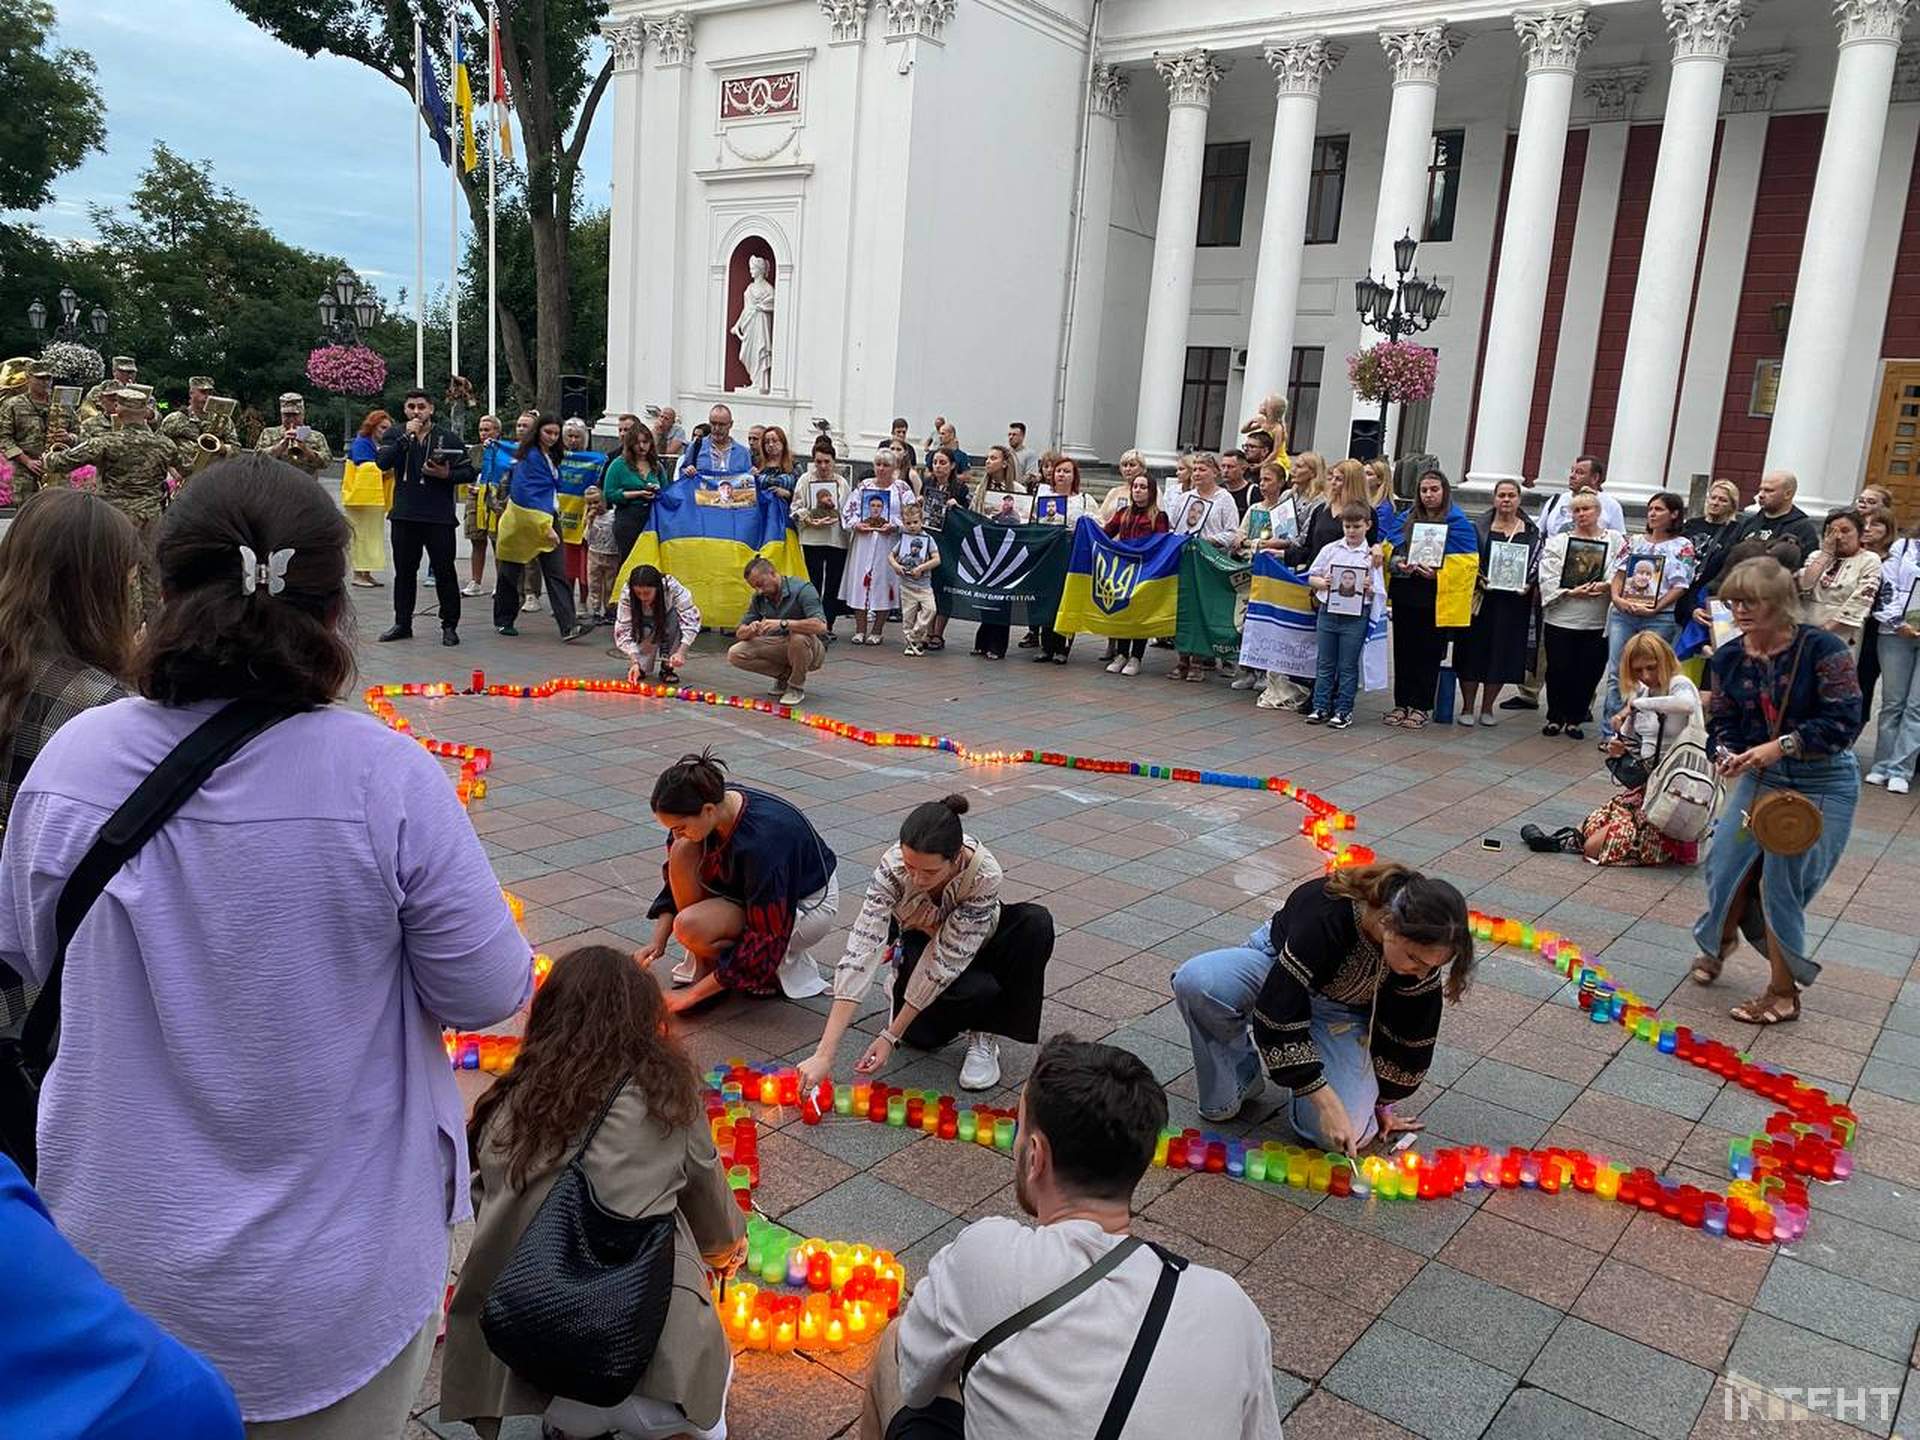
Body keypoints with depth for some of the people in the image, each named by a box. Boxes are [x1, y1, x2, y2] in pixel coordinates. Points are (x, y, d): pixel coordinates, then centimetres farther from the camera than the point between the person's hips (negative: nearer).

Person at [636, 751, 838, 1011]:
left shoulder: (761, 840, -37)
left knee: (691, 927, -27)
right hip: (755, 890, 8)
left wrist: (695, 993, -25)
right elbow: (677, 877, 2)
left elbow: (767, 938, -29)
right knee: (683, 853, -18)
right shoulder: (711, 803, -16)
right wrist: (658, 940, -10)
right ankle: (702, 965, -6)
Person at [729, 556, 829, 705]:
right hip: (781, 647, 6)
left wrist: (783, 624, -42)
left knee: (798, 637, -40)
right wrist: (750, 630, -25)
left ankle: (796, 687, -14)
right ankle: (785, 675, 4)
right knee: (735, 654, -13)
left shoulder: (802, 590, -21)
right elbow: (740, 634, 0)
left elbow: (820, 626, -36)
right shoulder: (759, 598, -1)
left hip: (812, 651, -6)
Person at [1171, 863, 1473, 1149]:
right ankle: (1241, 1073, -6)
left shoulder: (1421, 951, -27)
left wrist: (1382, 1101, 3)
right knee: (1195, 981, -36)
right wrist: (1325, 1100, -36)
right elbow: (1277, 1014, -36)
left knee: (1348, 1133, -22)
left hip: (1343, 1011, 2)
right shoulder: (1326, 914, -39)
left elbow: (1408, 1038, -9)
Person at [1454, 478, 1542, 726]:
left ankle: (1487, 707, 17)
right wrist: (1480, 580, -16)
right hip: (1481, 600, -1)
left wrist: (1527, 586, -10)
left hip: (1514, 602, 2)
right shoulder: (1479, 528, 3)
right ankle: (1467, 707, 10)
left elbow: (1536, 564, 7)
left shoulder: (1532, 533, 9)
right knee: (1474, 650, 0)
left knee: (1502, 654, 5)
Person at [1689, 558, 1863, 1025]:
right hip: (1760, 775, 5)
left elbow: (1845, 721, -20)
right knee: (1725, 861, 5)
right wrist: (1727, 754, -18)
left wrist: (1781, 746, -28)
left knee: (1781, 883, -5)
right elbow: (1722, 720, 4)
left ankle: (1783, 995, 13)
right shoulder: (1728, 658, -1)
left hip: (1823, 783, -5)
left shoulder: (1822, 649, -17)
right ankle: (1721, 940, 39)